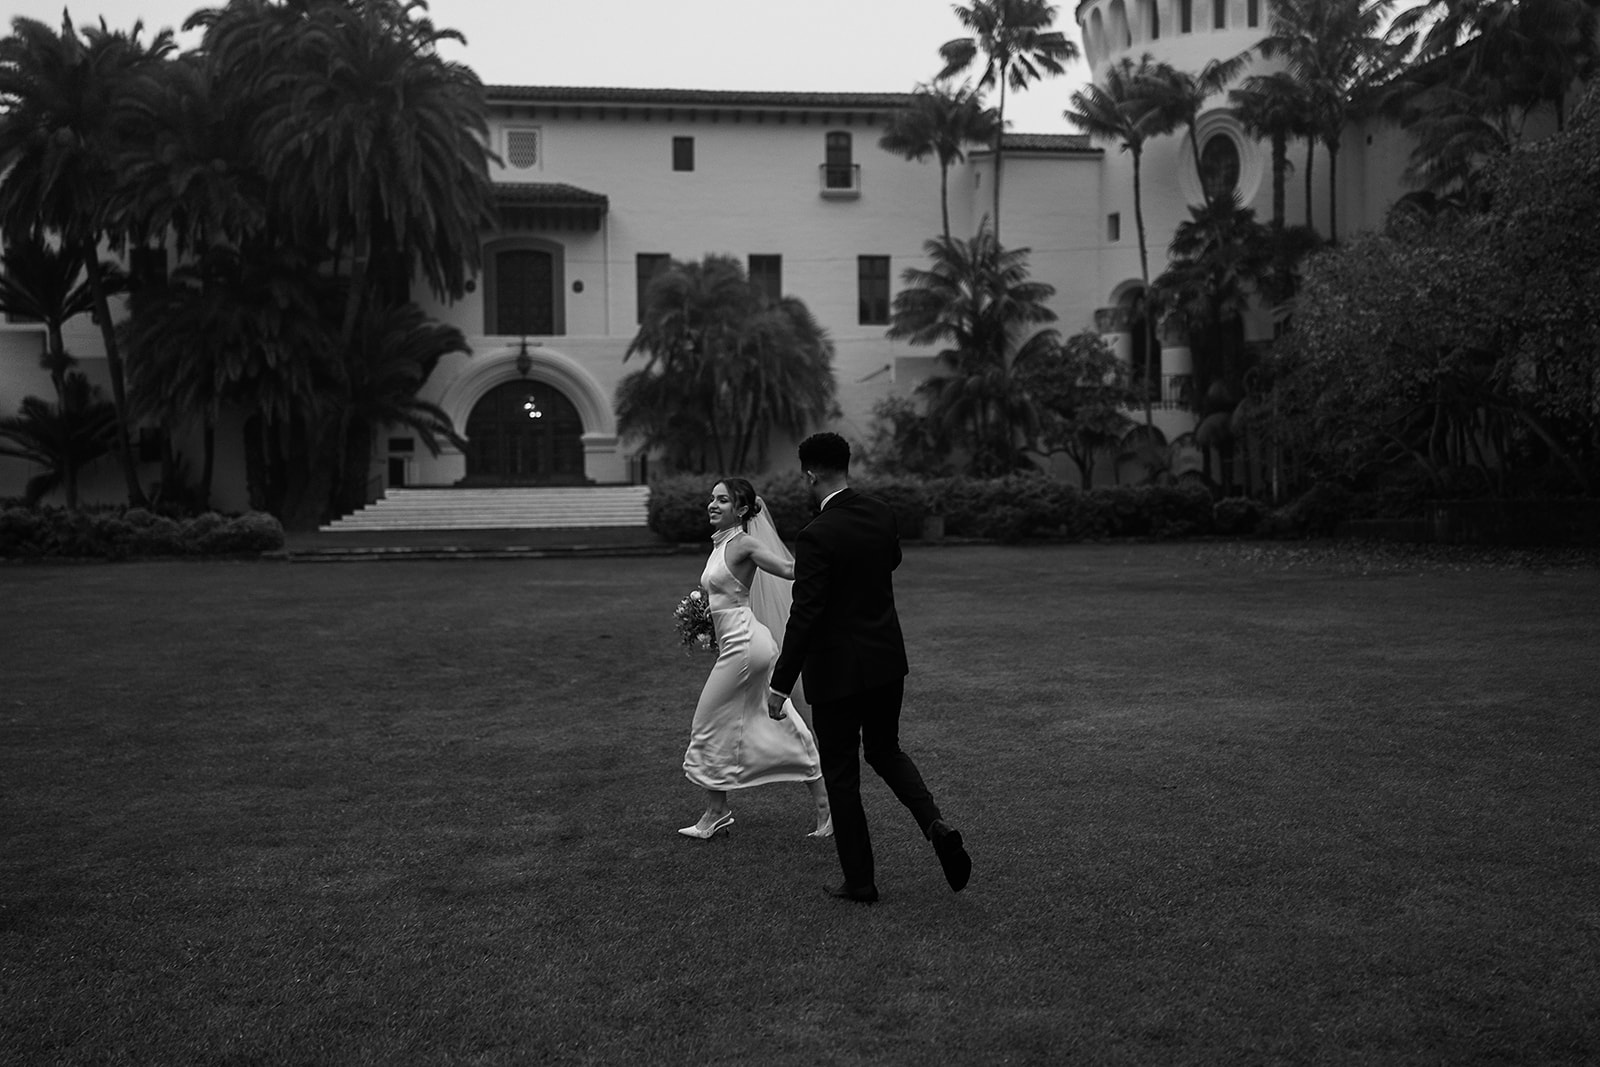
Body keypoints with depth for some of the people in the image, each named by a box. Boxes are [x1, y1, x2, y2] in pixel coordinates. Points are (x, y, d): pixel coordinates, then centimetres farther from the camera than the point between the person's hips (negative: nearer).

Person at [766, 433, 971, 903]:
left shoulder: (817, 536, -21)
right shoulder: (882, 515, 0)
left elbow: (804, 615, -22)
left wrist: (781, 684, -16)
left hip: (837, 670, -6)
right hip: (887, 662, 6)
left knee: (841, 776, 8)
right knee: (885, 750, 24)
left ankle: (860, 881, 16)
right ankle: (936, 824, 2)